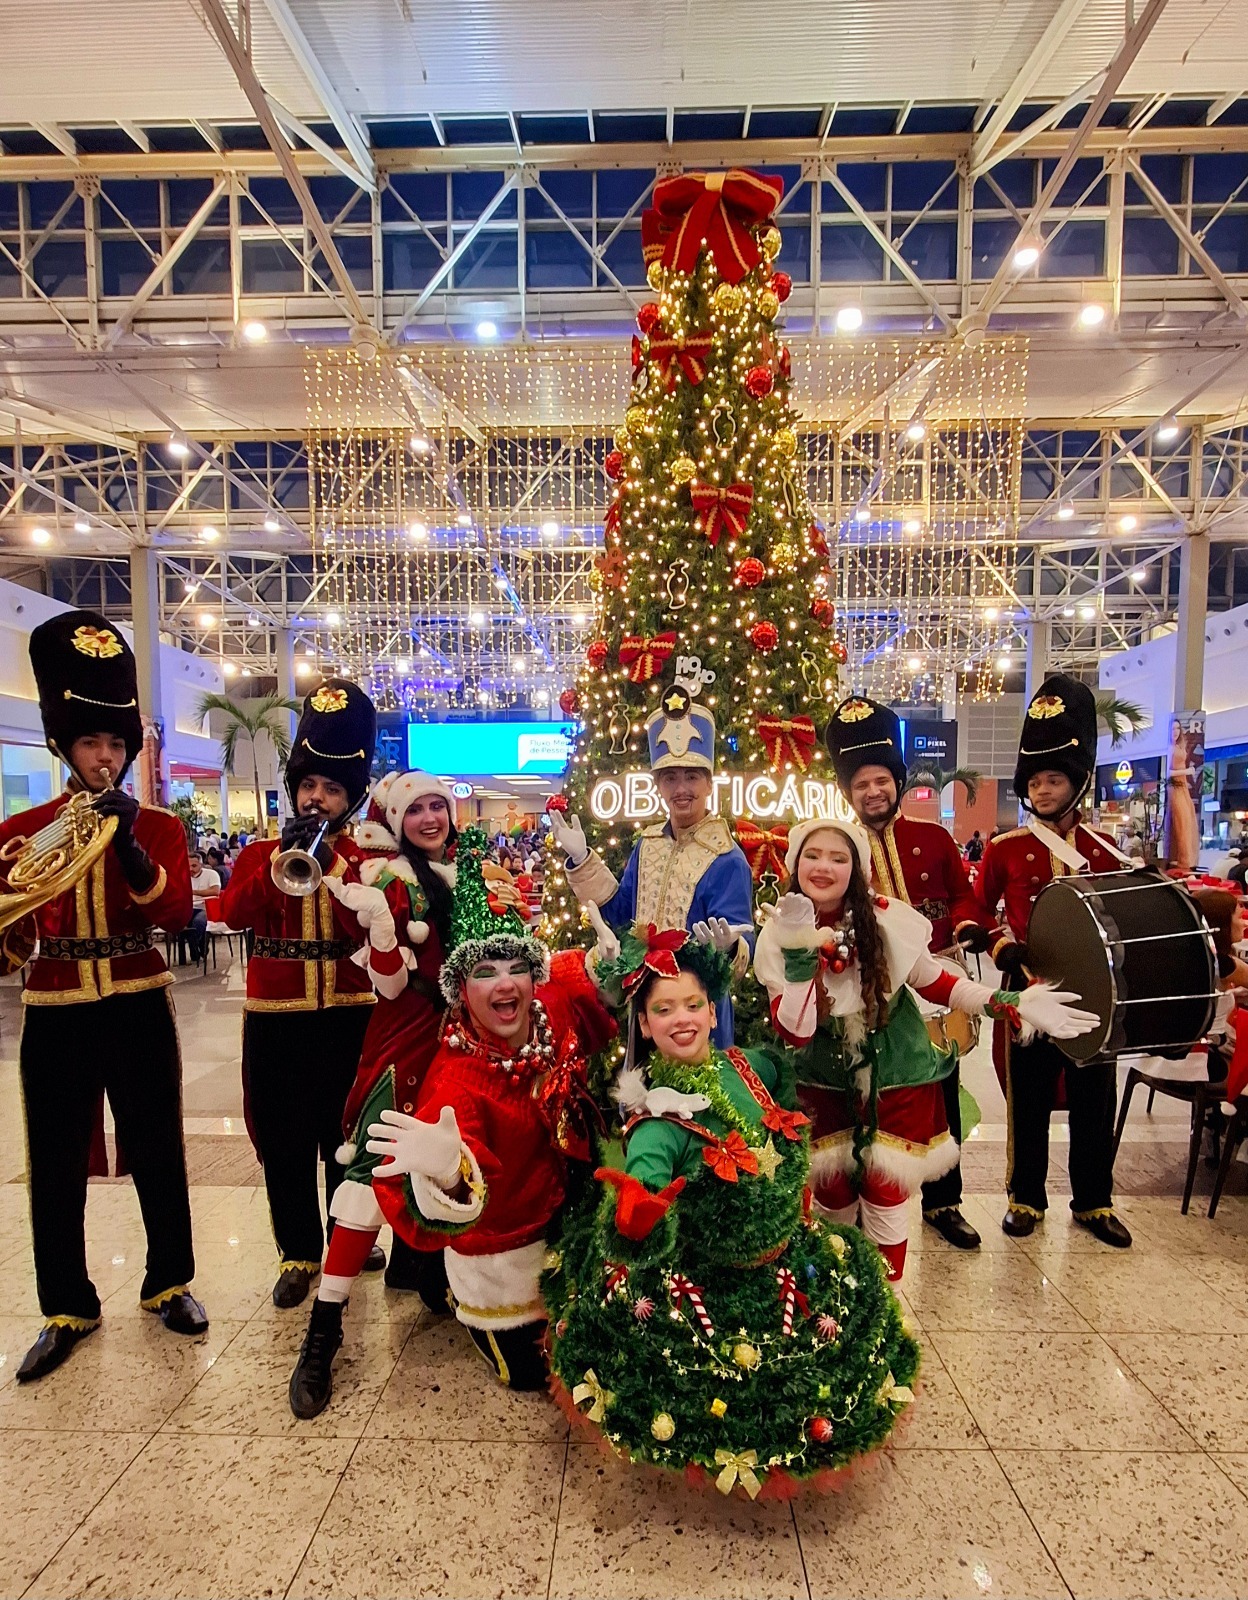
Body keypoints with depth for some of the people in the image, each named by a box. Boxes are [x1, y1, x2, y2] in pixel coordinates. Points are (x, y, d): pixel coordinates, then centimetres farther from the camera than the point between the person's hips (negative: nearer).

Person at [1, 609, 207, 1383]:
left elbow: (177, 911, -14)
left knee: (158, 1153, 10)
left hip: (139, 1008, -1)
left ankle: (169, 1283, 30)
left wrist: (129, 844, -26)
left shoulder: (160, 827, -1)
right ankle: (69, 1308, 29)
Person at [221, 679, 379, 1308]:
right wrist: (282, 858, -21)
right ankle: (299, 1251, 24)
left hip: (347, 1013, 0)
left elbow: (373, 928, -13)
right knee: (283, 1139, 7)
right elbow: (231, 913, -12)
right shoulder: (260, 853, 5)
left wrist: (332, 865, -22)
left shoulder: (366, 859, 3)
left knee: (345, 1133, 12)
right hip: (276, 1017, 1)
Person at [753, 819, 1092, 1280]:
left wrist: (1011, 1003, -9)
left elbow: (934, 982, 0)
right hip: (823, 1081, 1)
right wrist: (799, 953, -34)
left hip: (895, 1075, -1)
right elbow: (795, 1033, -23)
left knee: (884, 1192, 6)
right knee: (832, 1194, 12)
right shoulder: (778, 935, -17)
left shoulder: (887, 920, -17)